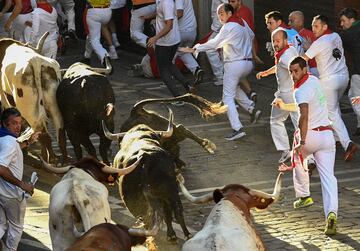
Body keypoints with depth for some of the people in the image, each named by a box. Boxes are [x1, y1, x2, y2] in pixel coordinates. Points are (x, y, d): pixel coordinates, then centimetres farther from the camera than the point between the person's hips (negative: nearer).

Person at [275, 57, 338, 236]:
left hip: (309, 135, -6)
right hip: (327, 135, 6)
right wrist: (285, 107, 37)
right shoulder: (314, 81, 11)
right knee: (328, 176, -6)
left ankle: (304, 196, 41)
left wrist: (302, 142, -38)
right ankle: (331, 213, -24)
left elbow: (304, 115, -33)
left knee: (298, 159, 28)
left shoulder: (302, 90, -17)